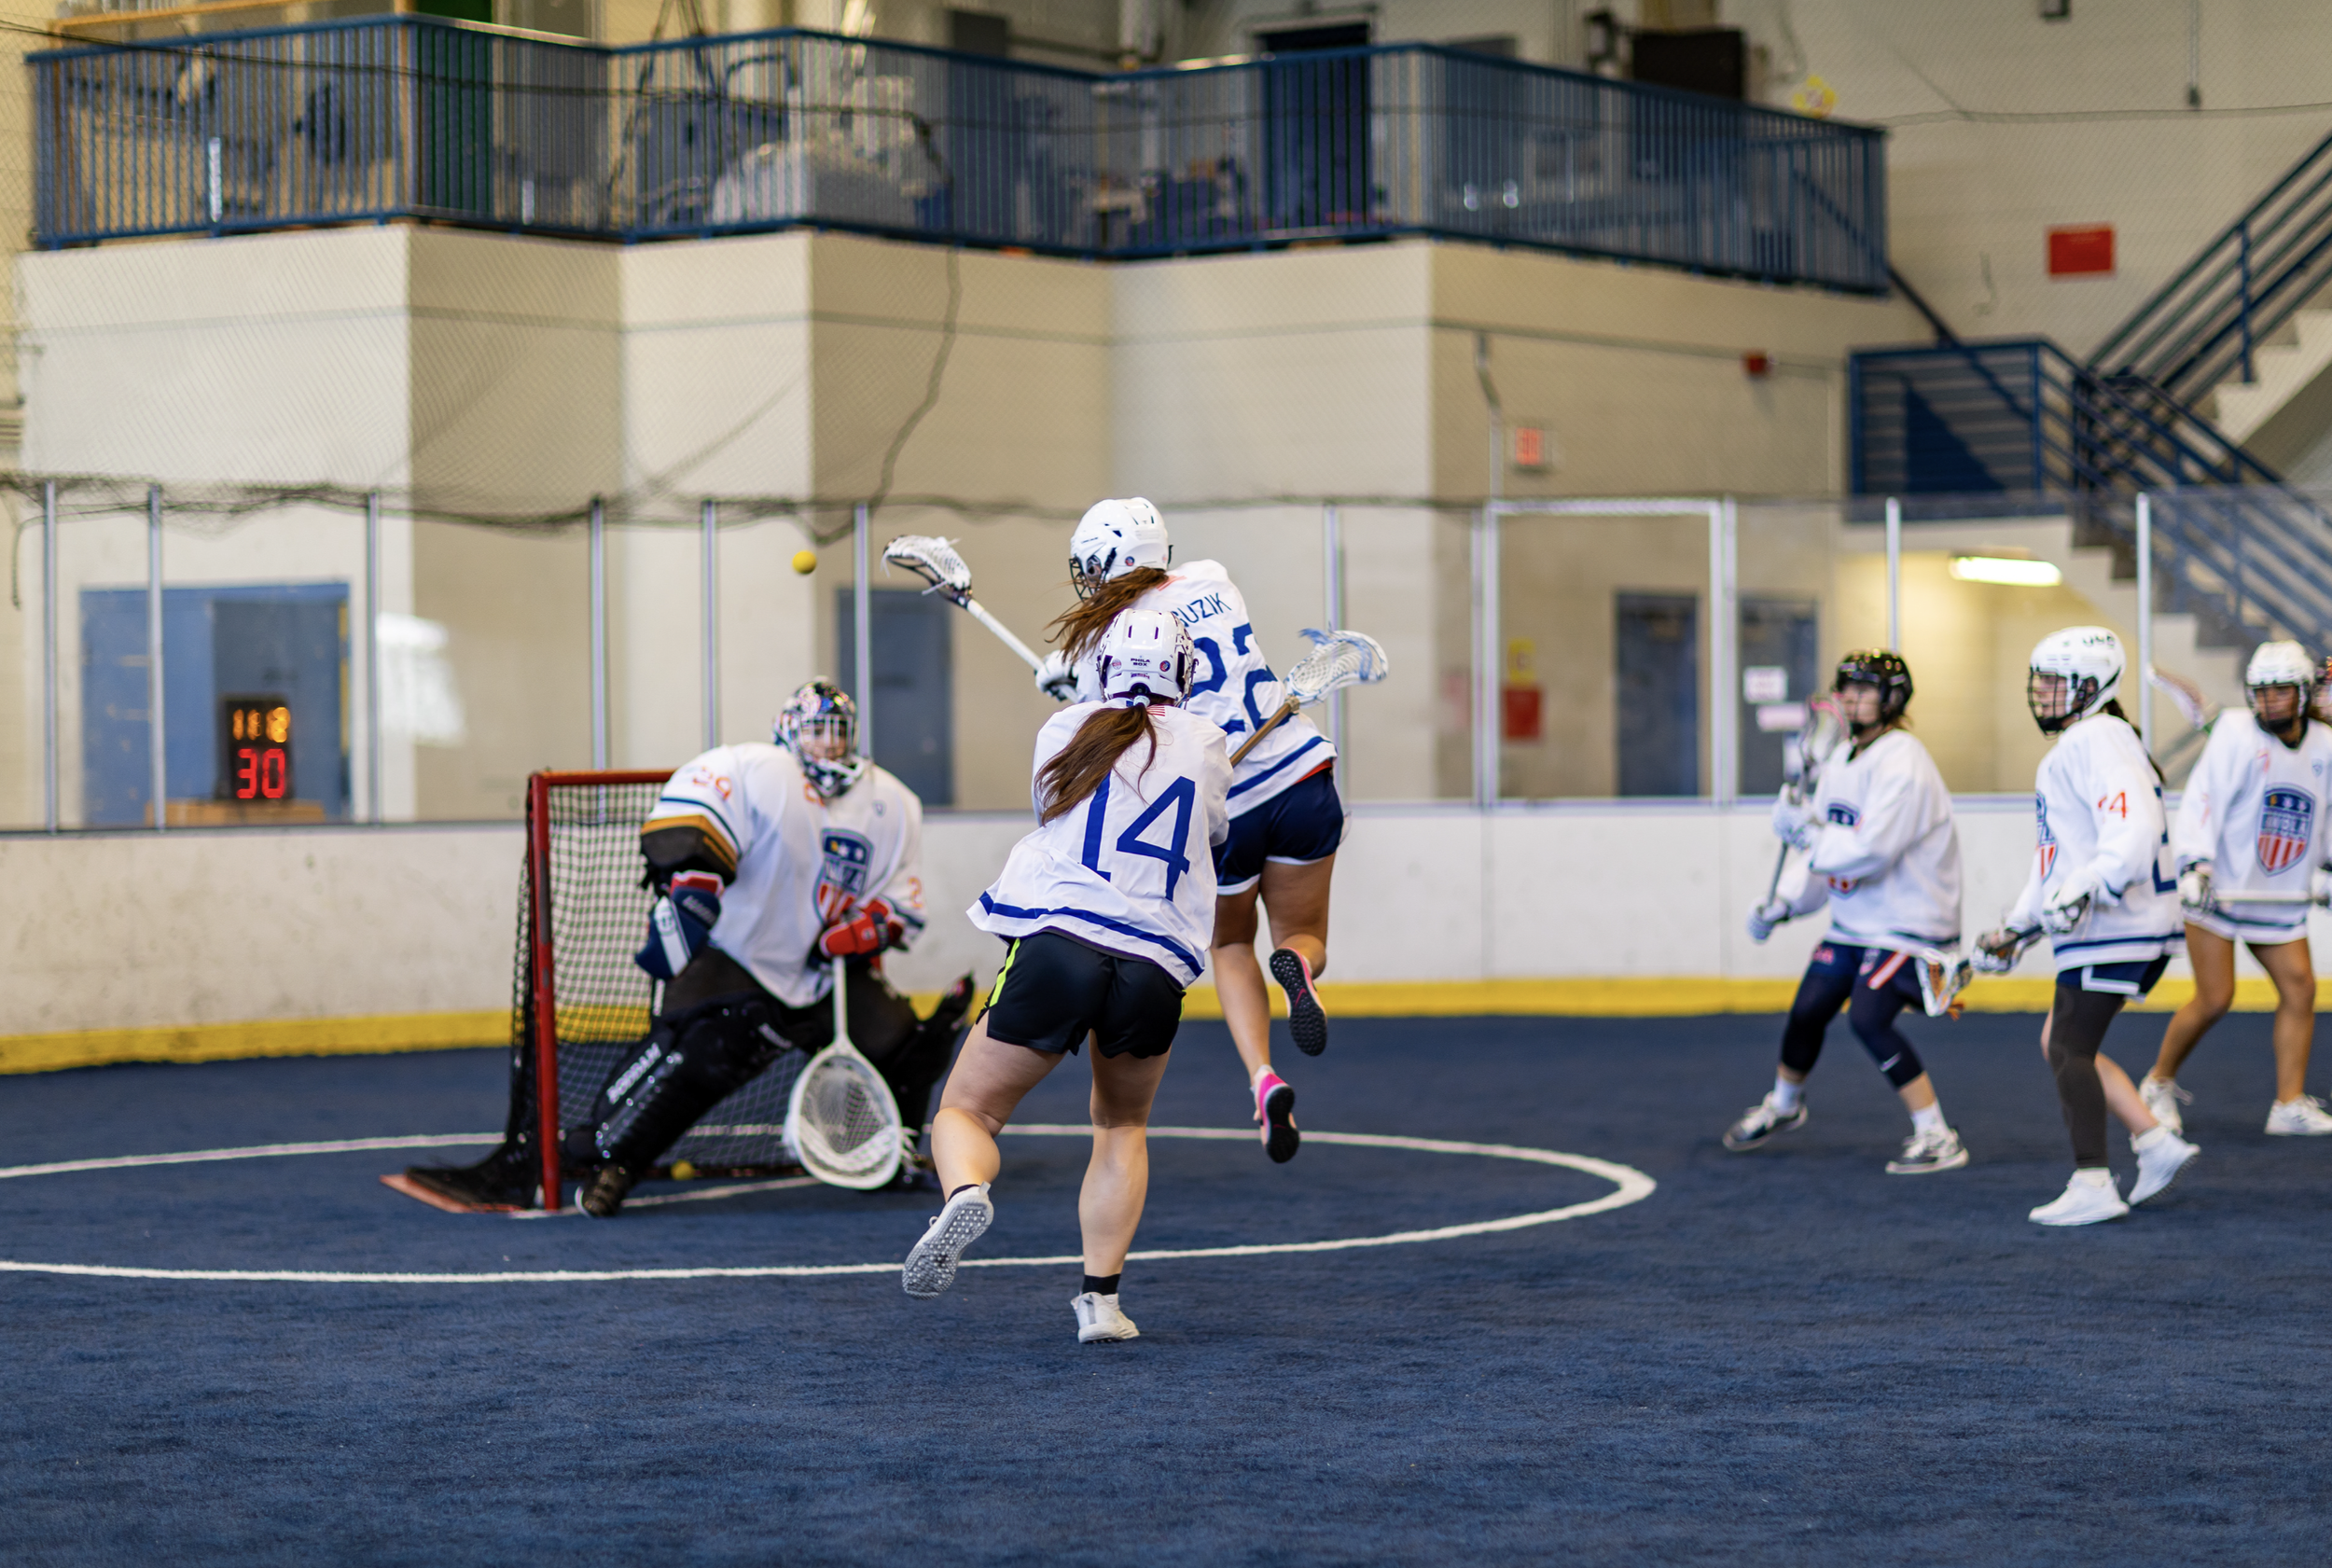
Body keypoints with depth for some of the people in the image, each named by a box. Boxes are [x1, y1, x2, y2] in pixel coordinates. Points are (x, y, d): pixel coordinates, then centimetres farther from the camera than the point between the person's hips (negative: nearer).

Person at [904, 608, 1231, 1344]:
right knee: (1122, 1125, 26)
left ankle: (966, 1193, -25)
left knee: (967, 1110, 10)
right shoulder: (1205, 745, 14)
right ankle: (1101, 1297, 13)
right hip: (1157, 969, 2)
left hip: (1057, 944, -1)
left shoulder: (1065, 730, 13)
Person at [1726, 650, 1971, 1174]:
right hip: (1853, 919, 9)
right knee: (1808, 1009, 14)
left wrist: (1806, 829, -19)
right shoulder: (1839, 762, 9)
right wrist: (1783, 903, 6)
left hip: (1909, 920, -9)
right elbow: (1825, 850, 17)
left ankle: (1938, 1139, -16)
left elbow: (1871, 851, -30)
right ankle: (1783, 1105, 42)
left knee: (1868, 1017, -23)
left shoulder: (1901, 763, -21)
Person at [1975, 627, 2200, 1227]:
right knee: (2058, 1043, 14)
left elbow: (2134, 827, -28)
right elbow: (2059, 851, 28)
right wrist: (2017, 929, 29)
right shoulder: (2073, 746, 22)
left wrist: (2090, 886, -40)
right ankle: (2157, 1144, 12)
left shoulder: (2098, 742, -13)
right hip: (2100, 928, 11)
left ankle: (2093, 1186, -10)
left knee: (2069, 1048, -9)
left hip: (2117, 925, -11)